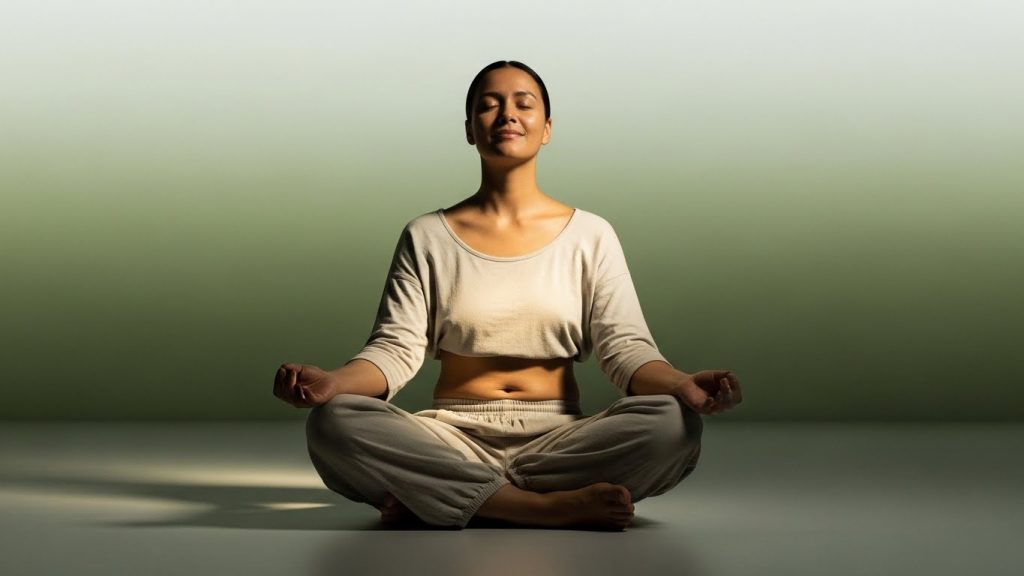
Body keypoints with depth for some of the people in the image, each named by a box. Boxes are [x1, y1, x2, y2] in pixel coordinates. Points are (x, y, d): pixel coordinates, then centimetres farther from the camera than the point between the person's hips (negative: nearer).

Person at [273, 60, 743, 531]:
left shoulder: (590, 234, 9)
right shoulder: (426, 236, 9)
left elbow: (625, 346, 0)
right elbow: (396, 349, 0)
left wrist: (682, 385, -22)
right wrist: (332, 382, -22)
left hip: (558, 439, 0)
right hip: (453, 438, 0)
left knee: (673, 425, -30)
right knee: (334, 423, -29)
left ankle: (434, 497, -24)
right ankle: (556, 507, -28)